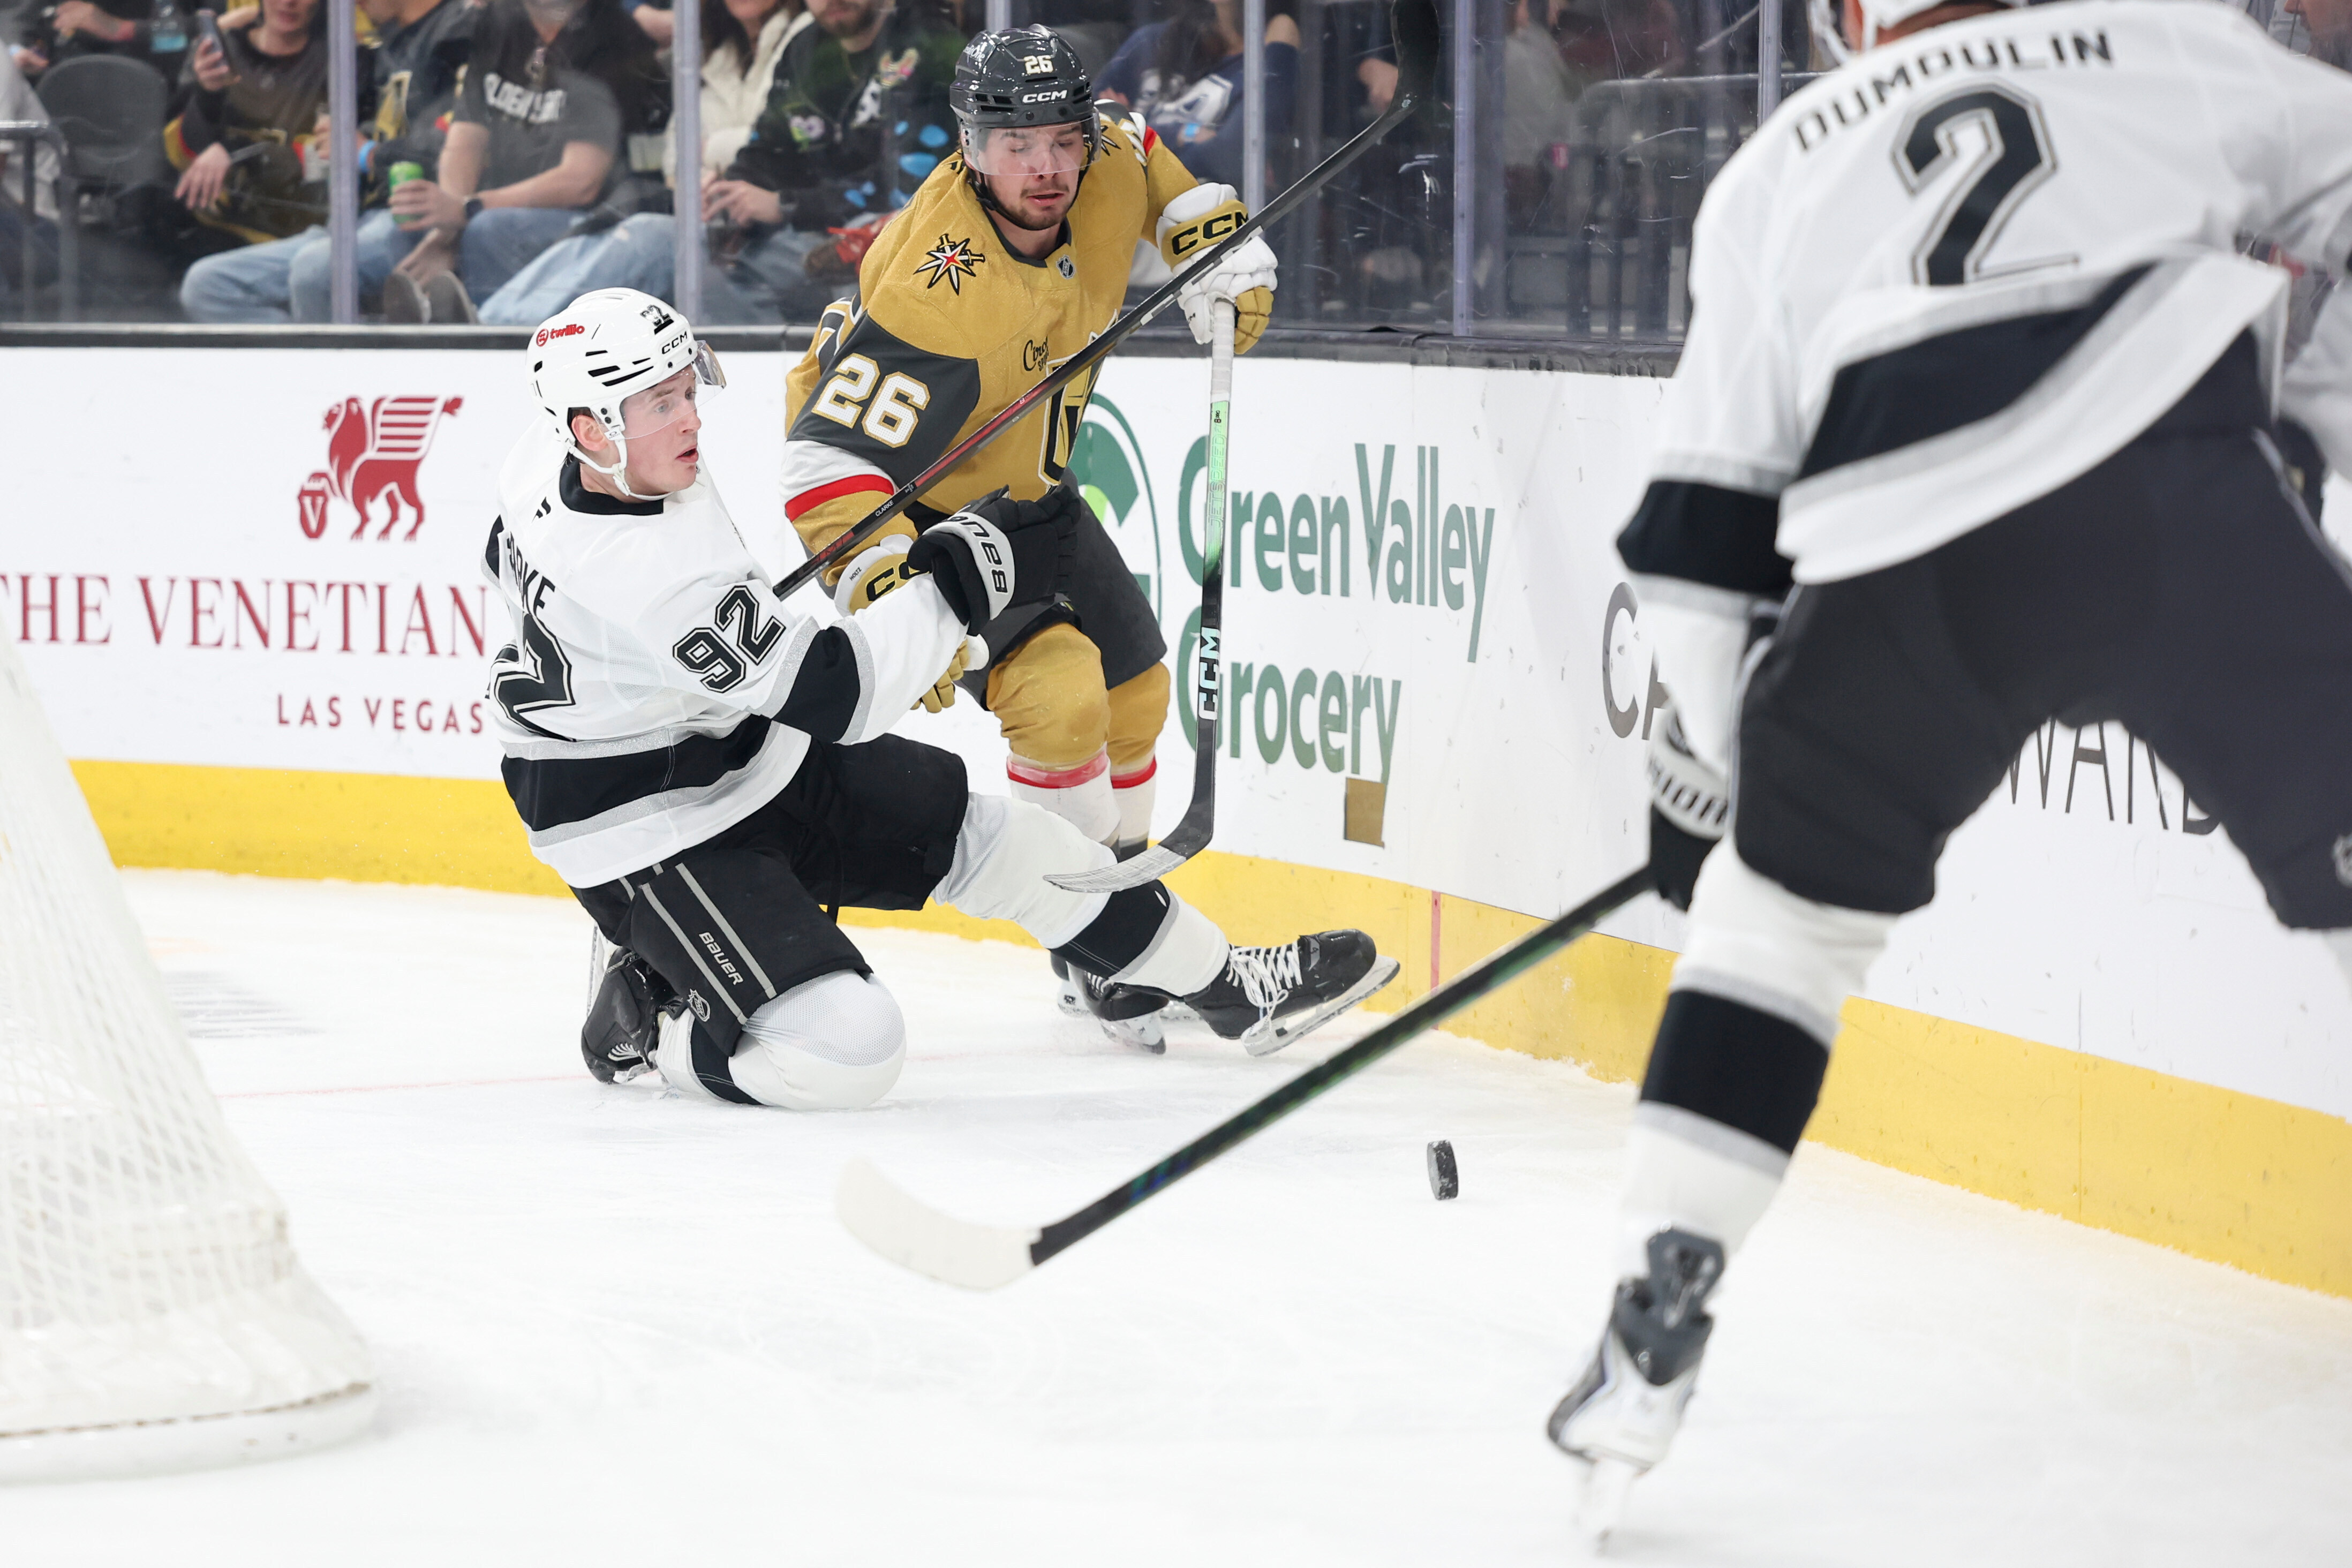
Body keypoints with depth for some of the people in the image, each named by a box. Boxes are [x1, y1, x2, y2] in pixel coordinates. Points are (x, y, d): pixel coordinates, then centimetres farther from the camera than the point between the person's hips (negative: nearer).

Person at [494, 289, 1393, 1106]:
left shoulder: (550, 460, -7)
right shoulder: (644, 578, -36)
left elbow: (513, 561, 17)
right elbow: (837, 692, -31)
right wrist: (968, 578, -25)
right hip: (647, 833, -10)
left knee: (984, 835, 10)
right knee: (844, 1053, -23)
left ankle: (1231, 989, 22)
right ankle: (643, 1022, 4)